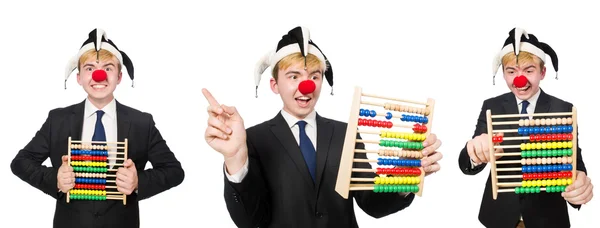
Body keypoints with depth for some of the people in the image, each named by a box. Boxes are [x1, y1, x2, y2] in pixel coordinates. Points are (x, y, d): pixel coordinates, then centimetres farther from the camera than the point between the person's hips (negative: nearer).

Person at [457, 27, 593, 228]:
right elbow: (466, 164, -14)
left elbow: (573, 160, -12)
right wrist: (477, 152, -39)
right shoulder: (491, 107, -4)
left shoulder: (563, 109, -5)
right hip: (500, 212, 1)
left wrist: (580, 183, -37)